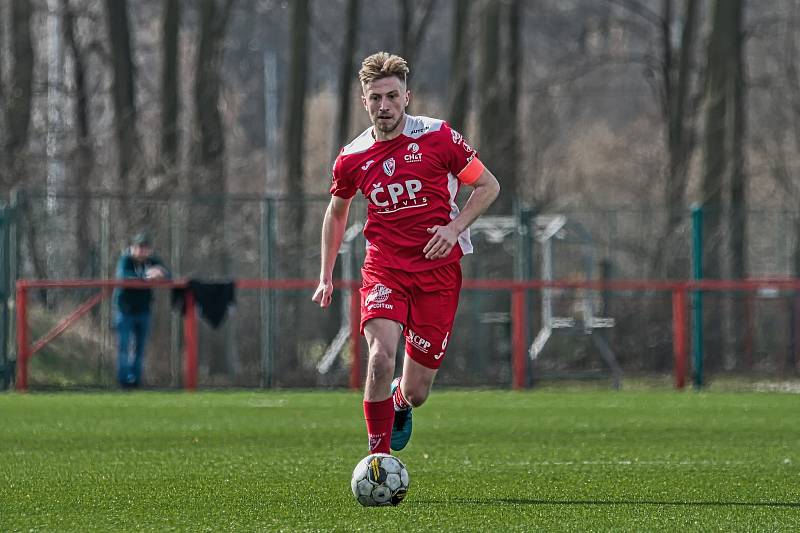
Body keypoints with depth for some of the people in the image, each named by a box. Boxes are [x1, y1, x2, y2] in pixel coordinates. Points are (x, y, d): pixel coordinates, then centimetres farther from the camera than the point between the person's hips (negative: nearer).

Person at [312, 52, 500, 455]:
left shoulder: (437, 137, -6)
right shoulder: (352, 158, 1)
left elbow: (488, 185, 3)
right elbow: (336, 211, 20)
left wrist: (455, 227, -12)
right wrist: (326, 276, 18)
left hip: (438, 268, 0)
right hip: (383, 268, 0)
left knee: (416, 392, 2)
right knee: (381, 356, -29)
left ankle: (400, 402, 42)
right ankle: (378, 458, -17)